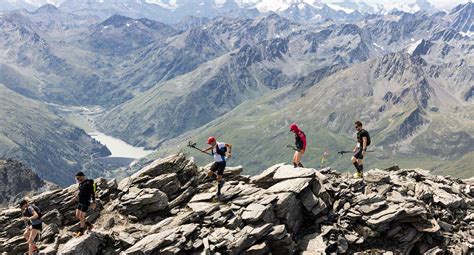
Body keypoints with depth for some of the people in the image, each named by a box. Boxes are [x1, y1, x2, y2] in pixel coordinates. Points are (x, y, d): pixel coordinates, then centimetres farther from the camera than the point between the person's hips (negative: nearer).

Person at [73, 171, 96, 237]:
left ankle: (81, 232, 9)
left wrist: (93, 202, -21)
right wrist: (78, 195, 9)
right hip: (80, 202, 9)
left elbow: (93, 193, -17)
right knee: (77, 216, 8)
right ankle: (89, 225, 24)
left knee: (81, 217, -5)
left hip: (86, 202, -9)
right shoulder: (81, 183, 10)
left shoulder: (88, 183, -15)